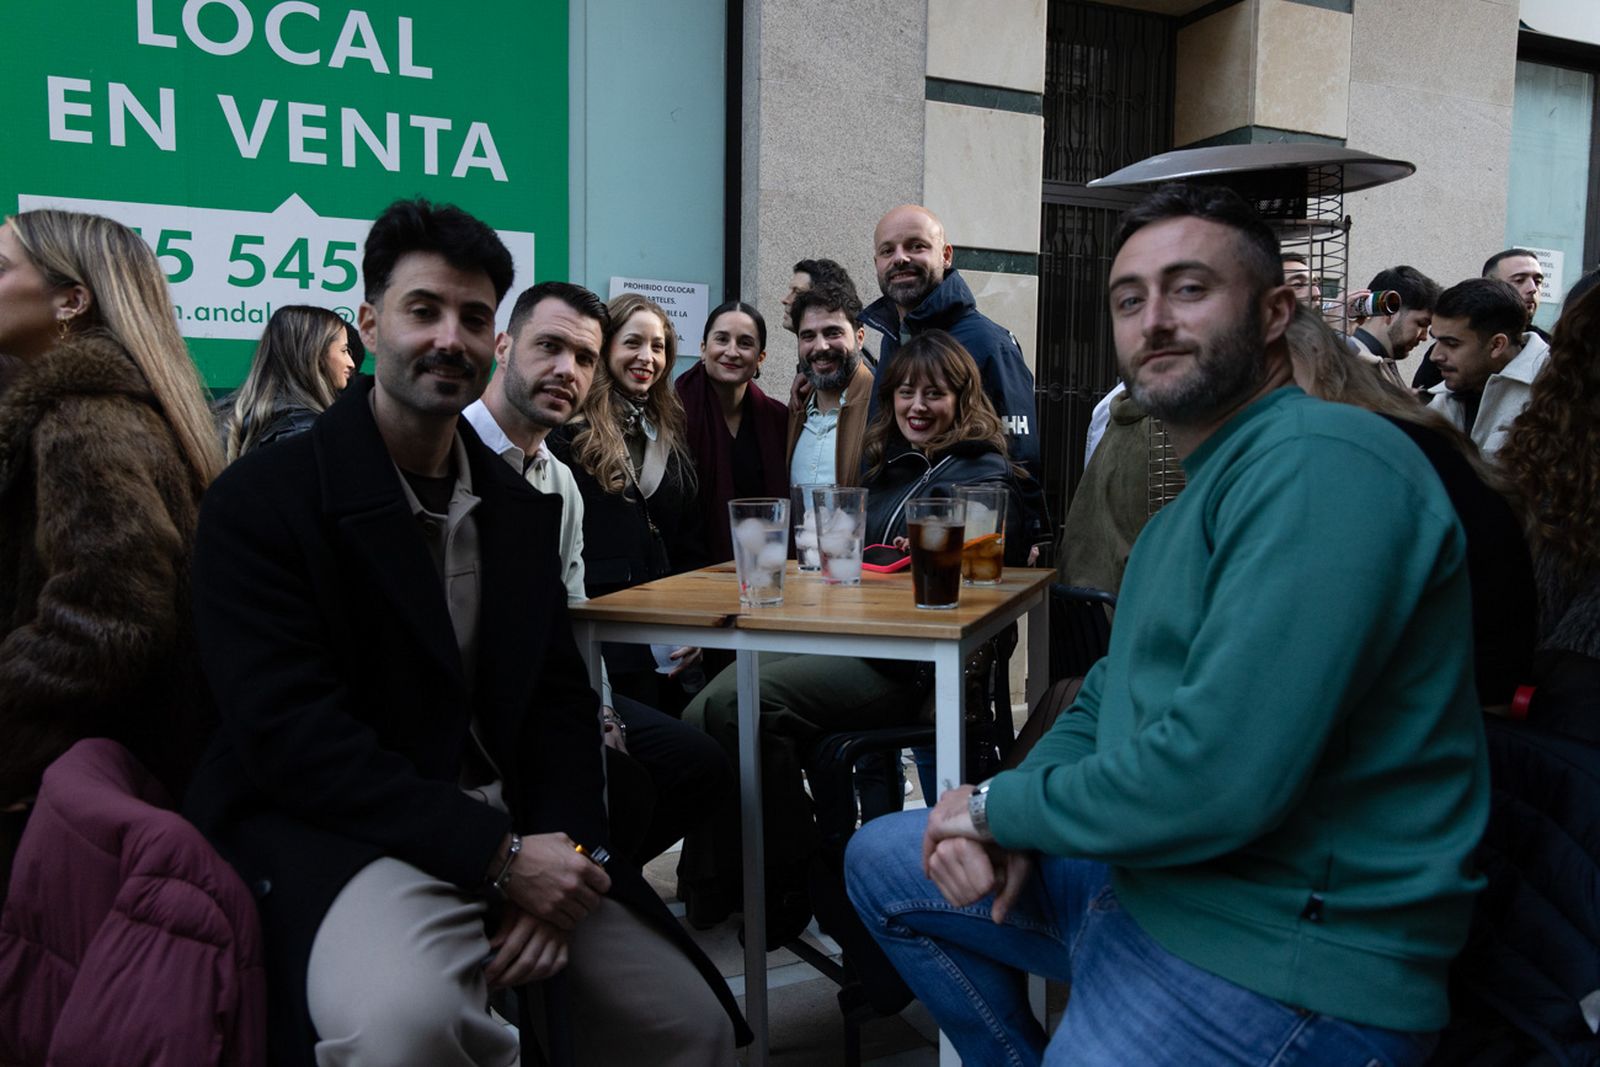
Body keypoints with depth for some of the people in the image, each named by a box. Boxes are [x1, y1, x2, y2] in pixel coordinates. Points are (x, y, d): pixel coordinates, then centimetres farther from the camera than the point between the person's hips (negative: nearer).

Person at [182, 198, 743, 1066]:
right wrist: (498, 855, -22)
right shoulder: (261, 502, -8)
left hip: (512, 830, 6)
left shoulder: (520, 508, 10)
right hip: (345, 832, -5)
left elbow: (559, 699, 9)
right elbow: (290, 733, -17)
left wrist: (560, 848, -10)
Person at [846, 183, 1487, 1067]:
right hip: (1142, 880, 10)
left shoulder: (1324, 467, -21)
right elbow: (1110, 698, 17)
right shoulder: (1197, 491, 15)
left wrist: (1002, 806, -12)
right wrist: (1008, 817, -4)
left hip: (1286, 965, -10)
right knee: (881, 860, 16)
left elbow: (1217, 778, -29)